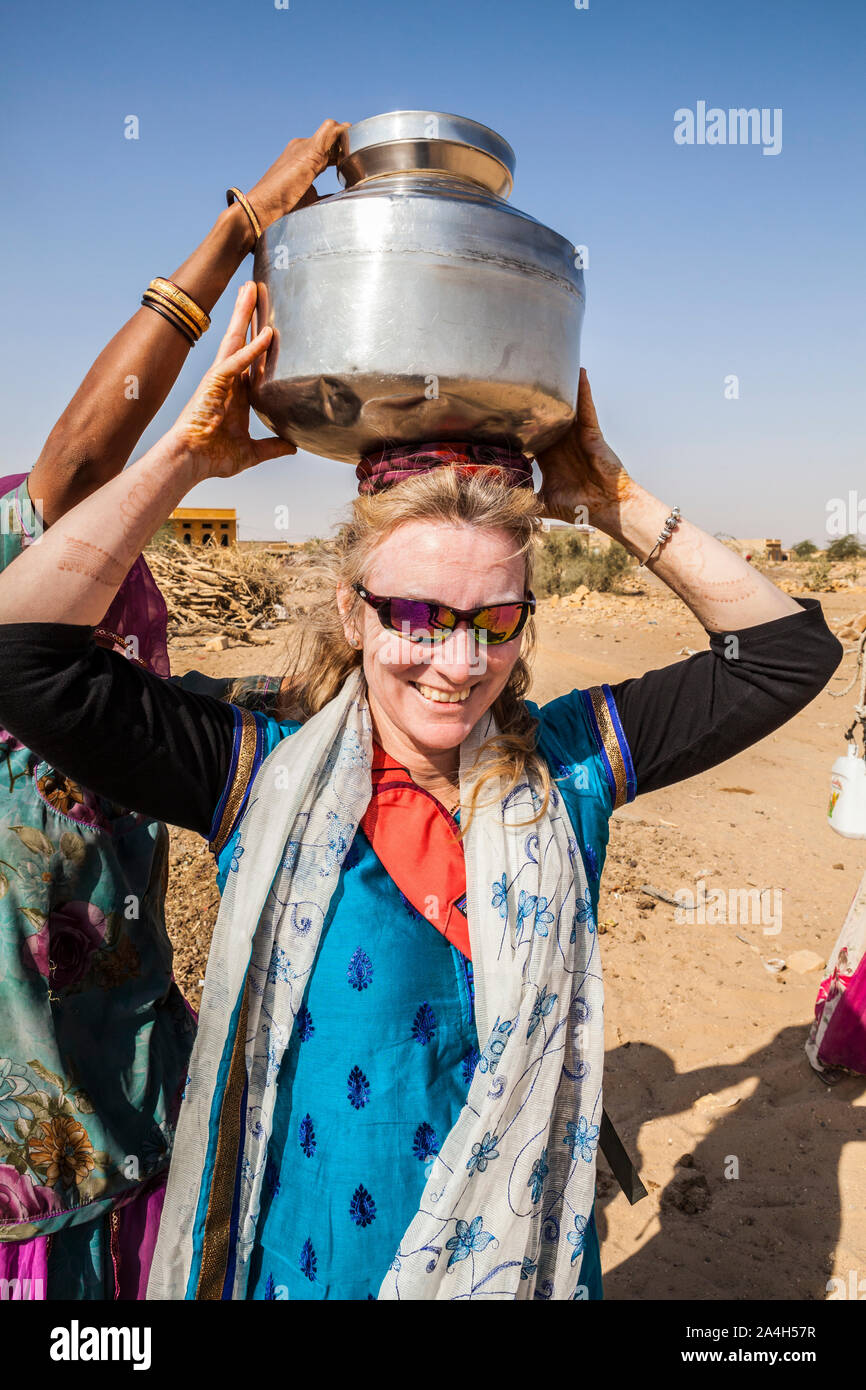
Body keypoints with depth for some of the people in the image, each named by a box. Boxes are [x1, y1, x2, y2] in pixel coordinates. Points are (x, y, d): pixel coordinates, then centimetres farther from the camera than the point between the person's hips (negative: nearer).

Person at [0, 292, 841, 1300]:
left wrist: (614, 500, -13)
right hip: (309, 1263, -2)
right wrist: (187, 456, -22)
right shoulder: (266, 781, -17)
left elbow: (787, 648, -7)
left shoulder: (569, 768, -10)